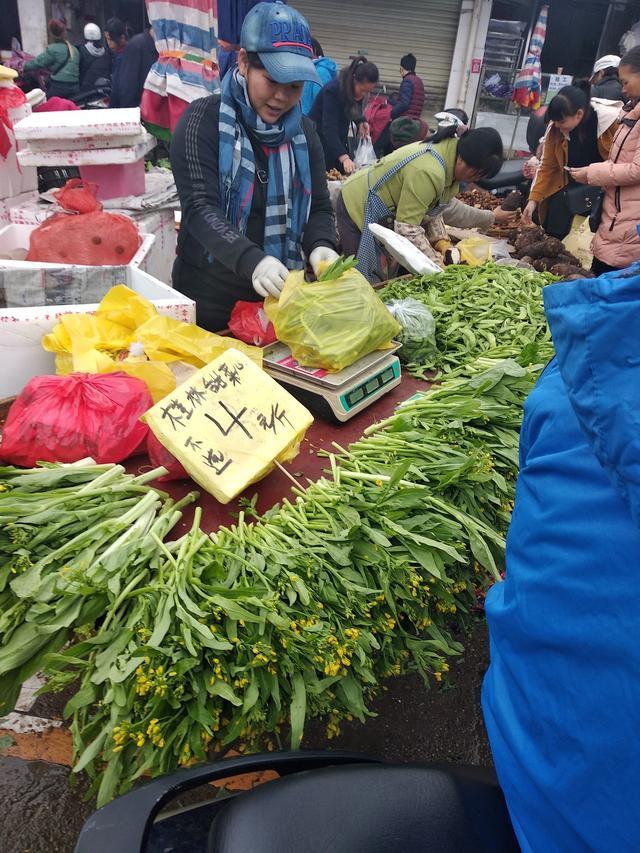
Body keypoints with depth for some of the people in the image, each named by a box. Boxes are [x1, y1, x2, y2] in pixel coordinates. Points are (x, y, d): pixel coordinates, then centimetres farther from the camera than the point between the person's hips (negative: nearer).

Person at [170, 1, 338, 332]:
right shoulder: (203, 119, -9)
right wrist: (252, 260, -37)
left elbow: (319, 207, 6)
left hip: (278, 297, 4)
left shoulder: (303, 131, 6)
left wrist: (321, 246, -17)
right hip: (209, 296, -4)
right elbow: (199, 208, -20)